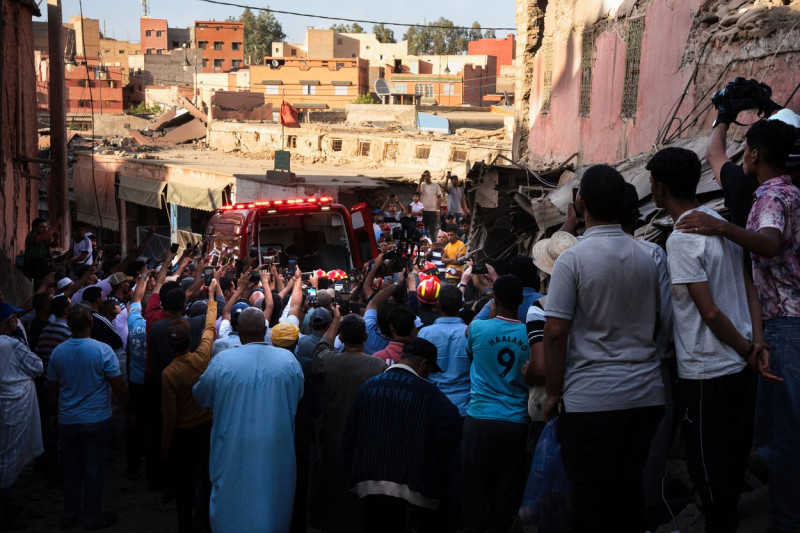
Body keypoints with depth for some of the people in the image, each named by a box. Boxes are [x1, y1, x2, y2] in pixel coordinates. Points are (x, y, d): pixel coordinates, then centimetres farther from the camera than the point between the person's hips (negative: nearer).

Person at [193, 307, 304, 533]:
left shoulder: (222, 361, -12)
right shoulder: (288, 360, -7)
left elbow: (201, 397, 3)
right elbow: (298, 397, 8)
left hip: (234, 453, -1)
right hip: (276, 454, 2)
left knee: (233, 507, 13)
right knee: (273, 503, 18)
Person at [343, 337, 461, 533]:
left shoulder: (369, 385, 7)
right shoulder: (427, 391, -6)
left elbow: (350, 431, 10)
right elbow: (452, 422, -20)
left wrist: (353, 471, 19)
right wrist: (436, 465, -6)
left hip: (370, 482, 4)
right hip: (413, 485, -4)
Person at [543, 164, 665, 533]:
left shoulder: (572, 259, -11)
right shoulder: (646, 257, 7)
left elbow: (555, 332, -13)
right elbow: (655, 323, 16)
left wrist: (553, 393, -4)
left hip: (591, 400, -5)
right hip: (645, 394, 5)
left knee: (590, 498, 3)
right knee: (631, 489, 15)